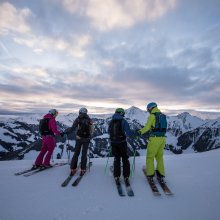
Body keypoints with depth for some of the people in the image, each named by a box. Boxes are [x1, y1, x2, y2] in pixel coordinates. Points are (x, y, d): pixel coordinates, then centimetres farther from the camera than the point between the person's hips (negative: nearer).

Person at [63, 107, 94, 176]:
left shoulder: (78, 119, -4)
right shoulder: (90, 120, 3)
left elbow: (72, 128, -11)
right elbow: (91, 131, 4)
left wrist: (65, 132, -4)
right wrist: (90, 137, 17)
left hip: (79, 138, -1)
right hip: (87, 139, 1)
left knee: (76, 153, 12)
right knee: (84, 154, 11)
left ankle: (73, 168, 14)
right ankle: (83, 169, 13)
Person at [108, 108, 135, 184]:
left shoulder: (111, 121, 1)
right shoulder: (123, 121, -12)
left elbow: (109, 131, 13)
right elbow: (128, 132, -18)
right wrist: (135, 132, 0)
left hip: (113, 143, 3)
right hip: (122, 142, -3)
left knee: (116, 159, 17)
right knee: (125, 159, 14)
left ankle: (117, 176, 18)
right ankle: (126, 176, 17)